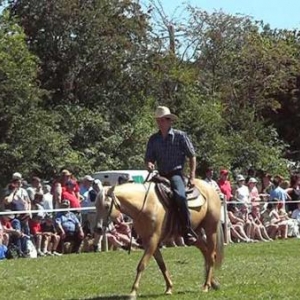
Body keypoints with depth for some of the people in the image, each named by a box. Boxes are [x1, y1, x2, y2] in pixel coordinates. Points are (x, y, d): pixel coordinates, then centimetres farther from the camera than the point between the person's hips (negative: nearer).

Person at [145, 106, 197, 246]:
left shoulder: (180, 136, -1)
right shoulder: (154, 139, 10)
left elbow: (192, 156, 3)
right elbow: (148, 159, 13)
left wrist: (192, 177, -4)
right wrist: (149, 165, -12)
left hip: (176, 173, -5)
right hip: (161, 175, 6)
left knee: (179, 196, -33)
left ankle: (188, 232, -30)